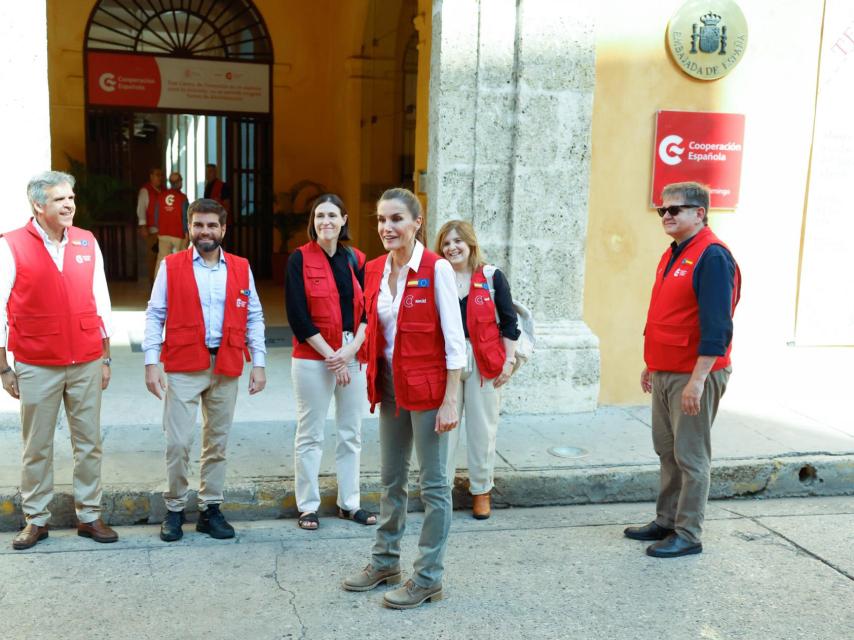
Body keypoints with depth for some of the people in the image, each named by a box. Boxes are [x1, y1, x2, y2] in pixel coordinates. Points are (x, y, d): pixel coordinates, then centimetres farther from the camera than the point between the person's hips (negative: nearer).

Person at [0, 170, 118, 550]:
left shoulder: (87, 242, 5)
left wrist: (105, 358, 9)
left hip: (86, 364, 3)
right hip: (36, 366, -3)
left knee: (89, 443, 8)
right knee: (37, 447, 8)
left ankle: (89, 515, 21)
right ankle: (36, 520, 23)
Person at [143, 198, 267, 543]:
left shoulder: (241, 268, 7)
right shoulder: (171, 266, 2)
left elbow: (254, 318, 8)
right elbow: (155, 316, 0)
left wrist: (258, 364, 2)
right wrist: (151, 363, -7)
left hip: (226, 368, 2)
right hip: (183, 367, -2)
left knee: (217, 442, 10)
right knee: (178, 442, -3)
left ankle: (210, 509, 22)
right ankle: (175, 509, 16)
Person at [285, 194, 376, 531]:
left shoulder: (356, 260, 7)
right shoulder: (300, 259, -4)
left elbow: (369, 310, 5)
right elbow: (298, 316, -9)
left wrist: (351, 349, -10)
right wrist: (331, 355, -11)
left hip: (353, 355, 4)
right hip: (313, 357, -4)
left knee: (351, 433, 11)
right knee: (310, 435, 4)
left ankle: (349, 503, 23)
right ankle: (308, 506, 17)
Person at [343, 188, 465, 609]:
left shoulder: (436, 269, -13)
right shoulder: (374, 269, 5)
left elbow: (454, 340, -14)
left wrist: (450, 400, -17)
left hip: (427, 387, -6)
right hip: (390, 385, 7)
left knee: (433, 483, 4)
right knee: (391, 479, 17)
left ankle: (429, 578, 17)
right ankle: (385, 562, 34)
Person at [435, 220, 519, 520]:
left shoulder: (491, 276, 0)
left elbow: (508, 322, 2)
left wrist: (509, 360, -3)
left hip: (484, 360, -1)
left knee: (482, 427, 6)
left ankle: (481, 490, 21)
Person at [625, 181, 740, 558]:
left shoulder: (712, 256, -15)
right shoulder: (673, 255, 14)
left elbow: (716, 325, -22)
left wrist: (697, 380, -25)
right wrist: (651, 365, 21)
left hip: (694, 375, -9)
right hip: (664, 373, 9)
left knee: (691, 456, 0)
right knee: (667, 451, 16)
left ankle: (688, 535, 10)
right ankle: (666, 521, 28)